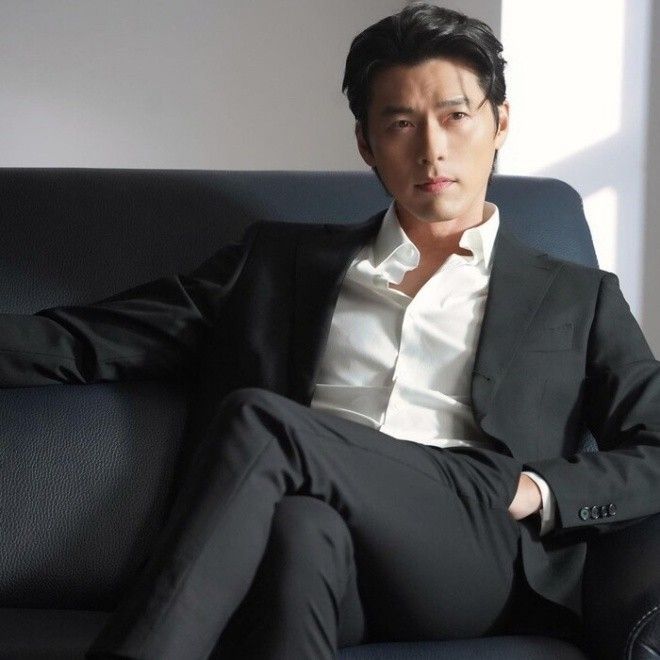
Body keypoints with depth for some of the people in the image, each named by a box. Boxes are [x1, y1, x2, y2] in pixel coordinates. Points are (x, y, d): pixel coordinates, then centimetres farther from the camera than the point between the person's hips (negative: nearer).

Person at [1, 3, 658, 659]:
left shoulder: (578, 298, 22)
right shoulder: (281, 261, 24)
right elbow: (92, 339, 16)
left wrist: (538, 493, -3)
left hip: (485, 550, -1)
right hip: (323, 547, 1)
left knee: (258, 420, -28)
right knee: (299, 526, -38)